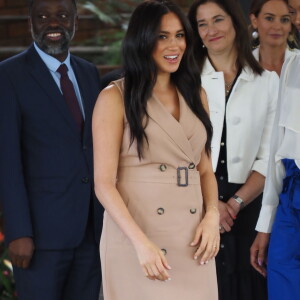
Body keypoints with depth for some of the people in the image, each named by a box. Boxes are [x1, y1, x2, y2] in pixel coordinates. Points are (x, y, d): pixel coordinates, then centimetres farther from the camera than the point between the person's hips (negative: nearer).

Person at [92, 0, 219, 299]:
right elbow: (104, 183, -9)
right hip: (135, 235, -5)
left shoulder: (195, 95, 13)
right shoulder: (115, 98, -4)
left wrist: (212, 216, -2)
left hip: (192, 240, 5)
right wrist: (141, 242, -19)